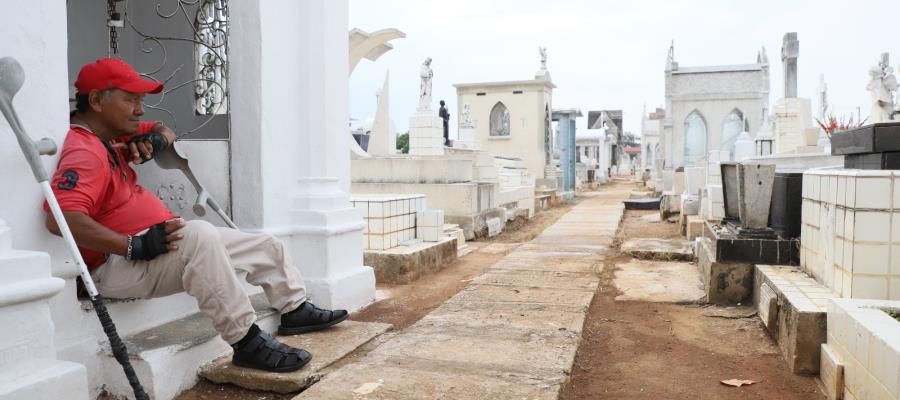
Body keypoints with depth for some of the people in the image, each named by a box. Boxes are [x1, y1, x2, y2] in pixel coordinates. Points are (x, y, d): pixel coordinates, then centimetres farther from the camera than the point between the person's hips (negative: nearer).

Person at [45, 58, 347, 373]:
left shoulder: (110, 135, 11)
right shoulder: (84, 152, -20)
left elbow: (164, 131, 24)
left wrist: (155, 139, 0)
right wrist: (135, 246, -35)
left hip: (158, 240, 11)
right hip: (119, 262, -11)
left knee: (267, 247, 11)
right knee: (201, 235, -41)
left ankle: (295, 310, 28)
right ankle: (247, 343, -35)